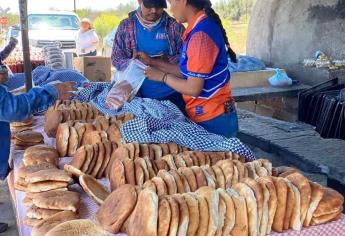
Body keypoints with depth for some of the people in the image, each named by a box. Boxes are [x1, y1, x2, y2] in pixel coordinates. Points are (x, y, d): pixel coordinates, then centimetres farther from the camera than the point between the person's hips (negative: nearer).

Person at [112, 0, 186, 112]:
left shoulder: (174, 26, -2)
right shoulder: (126, 26, 1)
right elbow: (116, 59, 0)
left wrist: (168, 60, -20)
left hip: (172, 94, 0)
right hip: (139, 94, 1)